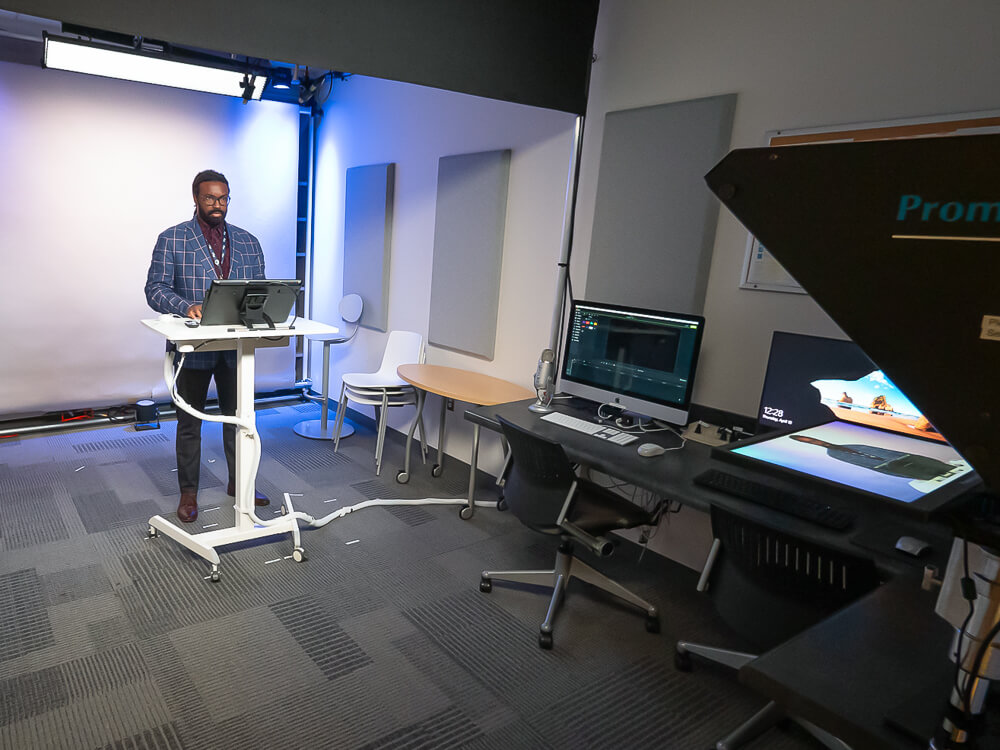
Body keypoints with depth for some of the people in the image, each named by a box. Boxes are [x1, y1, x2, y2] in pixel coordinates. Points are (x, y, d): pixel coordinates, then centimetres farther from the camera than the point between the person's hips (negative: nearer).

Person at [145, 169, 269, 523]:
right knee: (189, 423, 8)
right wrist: (186, 307, -25)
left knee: (237, 416, 13)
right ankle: (188, 492, 21)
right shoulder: (172, 239, -1)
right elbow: (155, 289, -6)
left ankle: (238, 482, 28)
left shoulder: (248, 242, 9)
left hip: (236, 346, 3)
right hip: (193, 347, -3)